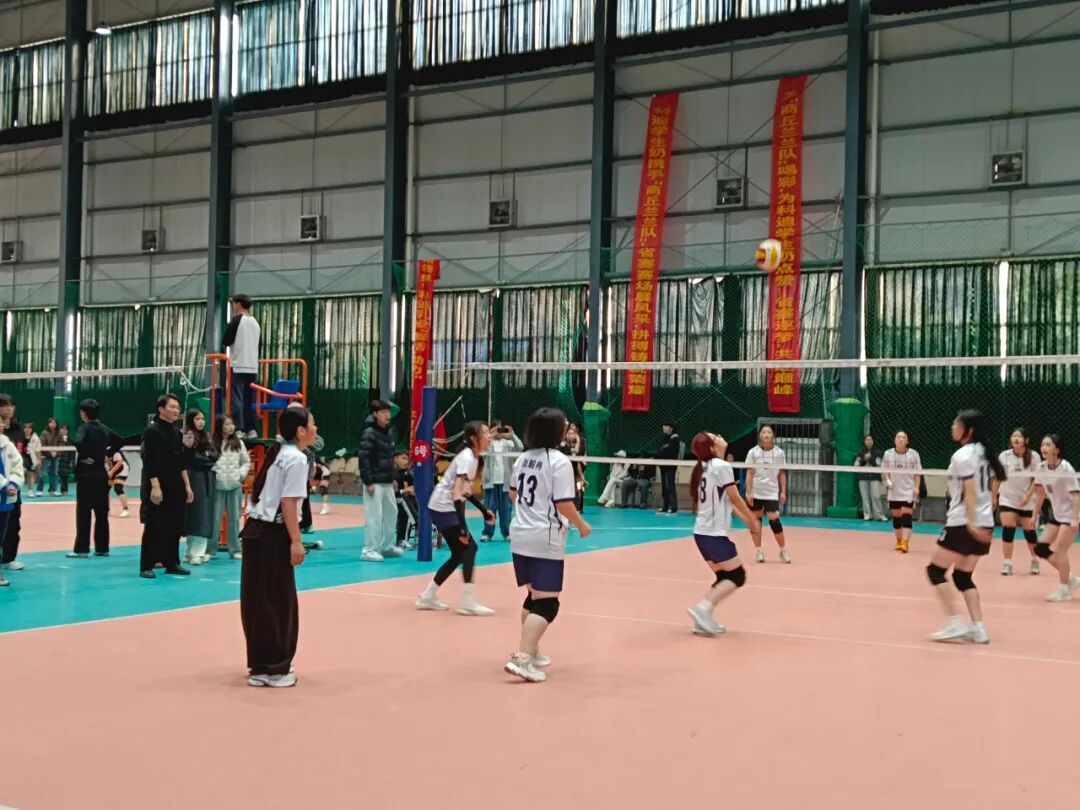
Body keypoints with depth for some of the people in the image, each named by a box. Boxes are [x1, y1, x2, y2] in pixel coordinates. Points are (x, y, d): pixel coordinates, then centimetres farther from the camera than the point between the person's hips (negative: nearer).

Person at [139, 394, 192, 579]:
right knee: (153, 527, -3)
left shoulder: (175, 432, 12)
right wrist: (155, 486, -21)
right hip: (157, 487, -7)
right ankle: (146, 566, 3)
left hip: (175, 487, 7)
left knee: (175, 526, 10)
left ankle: (172, 563, 19)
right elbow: (150, 463, -16)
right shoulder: (152, 431, -11)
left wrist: (186, 485, 13)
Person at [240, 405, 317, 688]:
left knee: (259, 598, 16)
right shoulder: (296, 458, -13)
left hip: (257, 529, 10)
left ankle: (262, 663, 26)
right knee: (275, 601, -1)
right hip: (272, 534, -10)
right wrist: (296, 542, -16)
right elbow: (288, 503, -19)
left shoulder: (279, 453, 16)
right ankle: (269, 669, 5)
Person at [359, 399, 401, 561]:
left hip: (387, 482, 9)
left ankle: (387, 546, 28)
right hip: (374, 482, -9)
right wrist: (368, 482, -21)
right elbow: (364, 459, -18)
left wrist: (393, 477, 17)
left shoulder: (389, 431, 11)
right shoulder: (369, 433, -14)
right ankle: (369, 550, 0)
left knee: (392, 513, 15)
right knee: (374, 516, -7)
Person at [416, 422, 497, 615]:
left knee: (459, 554, 10)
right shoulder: (467, 458, -20)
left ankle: (428, 597, 17)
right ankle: (468, 602, -15)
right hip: (443, 507, -10)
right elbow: (457, 493, -29)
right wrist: (462, 527, -33)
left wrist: (484, 511, 16)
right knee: (469, 547, -14)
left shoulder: (473, 456, 8)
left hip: (446, 507, 10)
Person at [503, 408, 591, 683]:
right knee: (547, 603, -5)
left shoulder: (523, 459, 8)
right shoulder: (559, 461, -15)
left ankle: (531, 651, 31)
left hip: (520, 536, 8)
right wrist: (582, 525, -2)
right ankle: (522, 658, -17)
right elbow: (564, 504, -18)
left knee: (533, 596, 21)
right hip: (545, 540, -8)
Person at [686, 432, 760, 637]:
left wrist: (745, 518, 20)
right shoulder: (722, 466, -12)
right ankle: (703, 608, -15)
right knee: (737, 576, -1)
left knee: (724, 577, 16)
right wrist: (753, 520, 4)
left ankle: (703, 620, 6)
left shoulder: (705, 467, 13)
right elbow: (735, 498, -9)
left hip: (702, 532, 9)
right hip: (715, 534, -9)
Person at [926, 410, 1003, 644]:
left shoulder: (962, 455, -13)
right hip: (985, 523, 8)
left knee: (935, 570, 1)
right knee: (963, 576, 14)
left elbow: (970, 492, -20)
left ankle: (955, 623, -8)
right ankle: (978, 628, 4)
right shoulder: (983, 452, 12)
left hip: (964, 523, -8)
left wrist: (971, 523, -26)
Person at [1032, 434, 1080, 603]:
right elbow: (1040, 493, 10)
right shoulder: (1042, 468, -1)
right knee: (1041, 548, 3)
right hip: (1056, 514, 8)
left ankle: (1064, 590, 3)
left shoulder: (1065, 468, -20)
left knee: (1059, 551, -12)